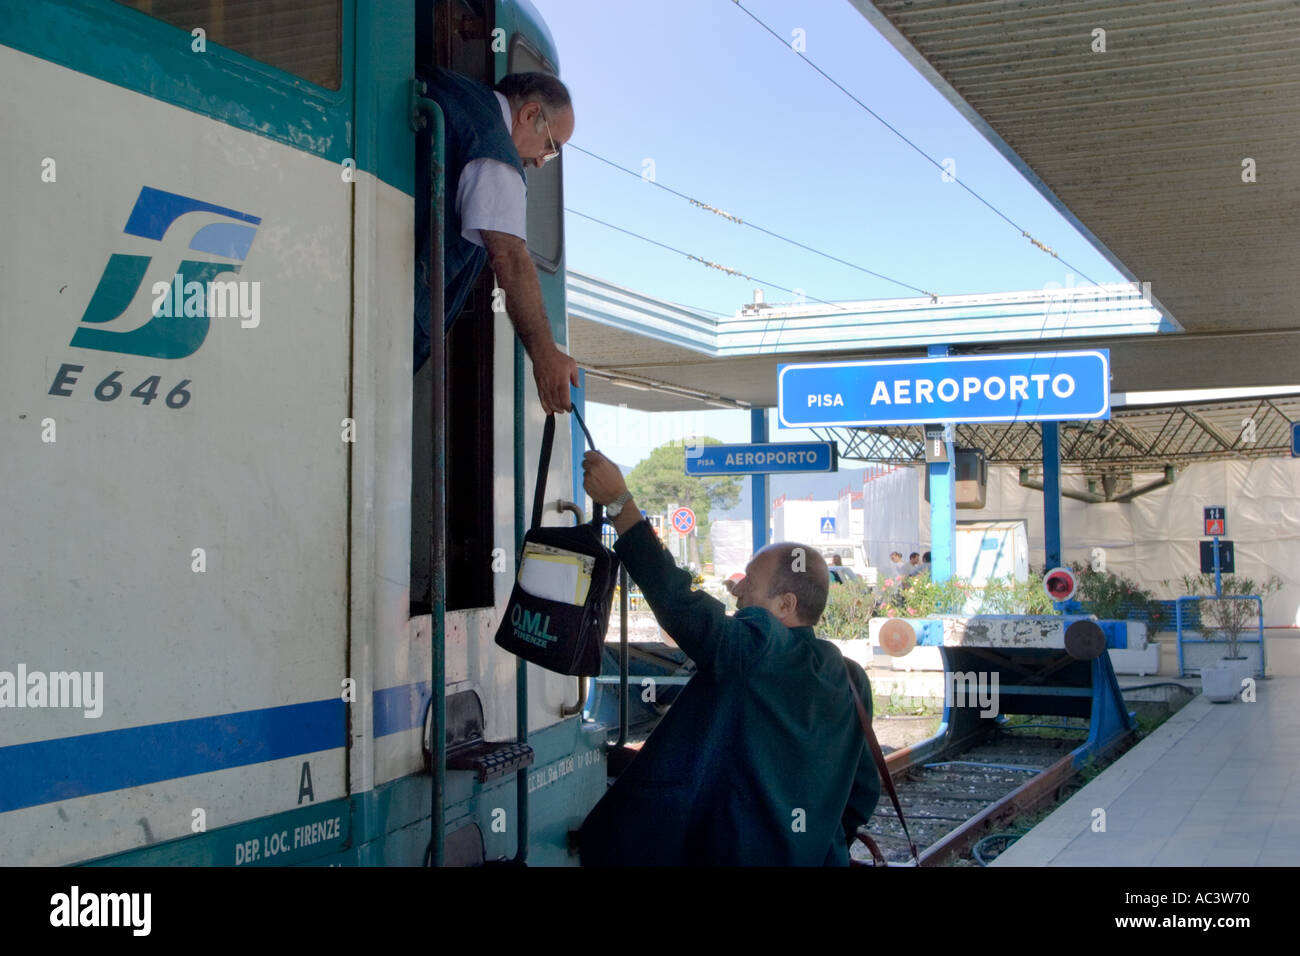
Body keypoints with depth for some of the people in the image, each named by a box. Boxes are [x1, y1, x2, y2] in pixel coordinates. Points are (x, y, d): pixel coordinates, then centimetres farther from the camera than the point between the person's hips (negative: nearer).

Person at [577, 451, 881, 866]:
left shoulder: (756, 648, -19)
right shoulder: (850, 679, 4)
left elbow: (677, 599, -25)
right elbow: (863, 792, 9)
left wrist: (618, 501, -20)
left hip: (730, 852, -8)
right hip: (816, 858, 8)